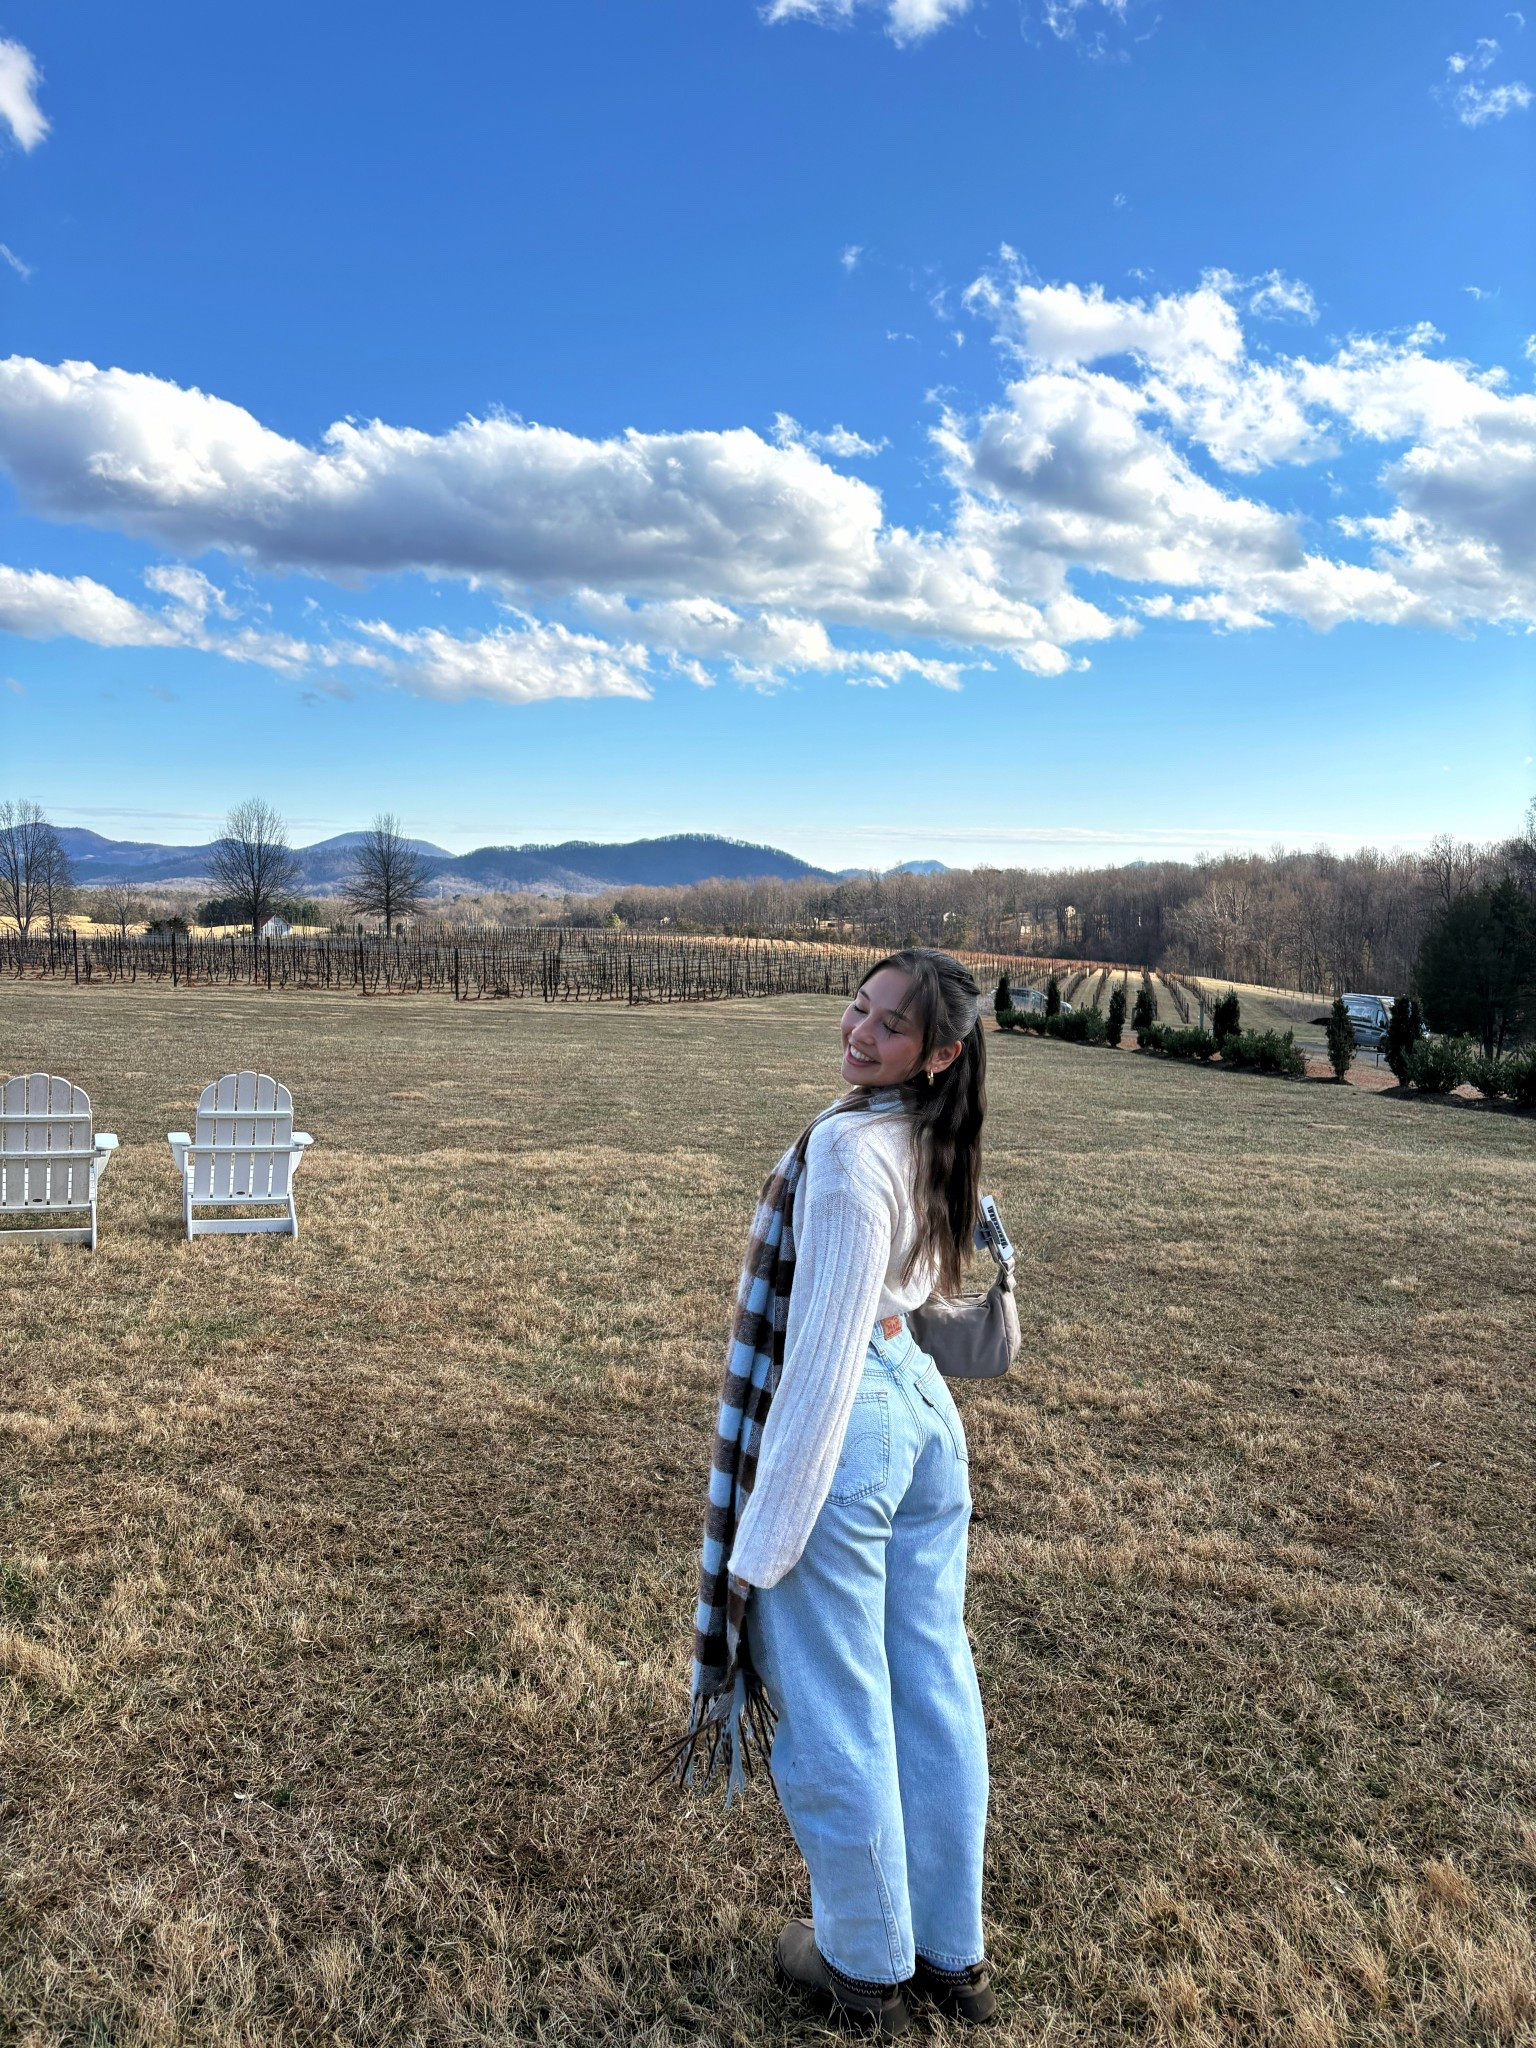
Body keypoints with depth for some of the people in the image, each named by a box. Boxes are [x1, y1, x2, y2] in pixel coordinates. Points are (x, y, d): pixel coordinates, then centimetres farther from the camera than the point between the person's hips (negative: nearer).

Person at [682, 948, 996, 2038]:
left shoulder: (848, 1148, -22)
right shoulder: (939, 1144, 3)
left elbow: (824, 1351, -22)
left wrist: (764, 1535, -17)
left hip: (842, 1427, -8)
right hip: (926, 1412, 9)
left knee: (835, 1713, 11)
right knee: (935, 1695, 18)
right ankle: (954, 1955, 35)